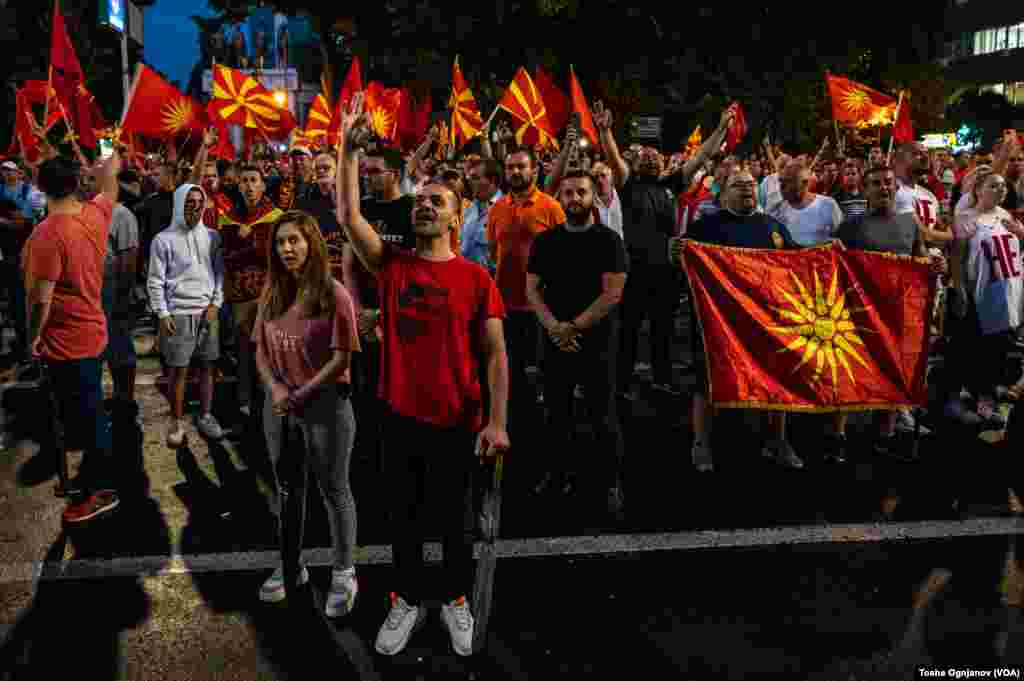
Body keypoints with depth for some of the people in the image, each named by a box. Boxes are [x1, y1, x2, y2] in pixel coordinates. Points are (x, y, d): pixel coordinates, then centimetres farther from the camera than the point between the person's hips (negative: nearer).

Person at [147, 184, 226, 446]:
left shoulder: (212, 236, 7)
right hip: (178, 313, -3)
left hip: (208, 311, 3)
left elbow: (220, 273, 11)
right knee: (178, 369, 1)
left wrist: (215, 304, 0)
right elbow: (155, 281, -2)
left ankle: (205, 416, 21)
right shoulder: (164, 239, -3)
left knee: (207, 366, 8)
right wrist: (162, 315, -7)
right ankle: (177, 422, 12)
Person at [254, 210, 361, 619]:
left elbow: (342, 357, -13)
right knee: (287, 489, 17)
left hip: (325, 404, -5)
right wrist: (276, 389, -9)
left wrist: (302, 394, -15)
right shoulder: (272, 294, 7)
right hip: (279, 406, 6)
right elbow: (261, 351, 8)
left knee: (333, 489, 6)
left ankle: (343, 576, 19)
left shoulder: (333, 294, -11)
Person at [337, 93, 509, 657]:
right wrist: (349, 147, -16)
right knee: (404, 517, 17)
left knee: (452, 518, 14)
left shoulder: (476, 278, -6)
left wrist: (497, 420, -14)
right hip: (399, 416, 2)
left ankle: (457, 601, 37)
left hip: (457, 421, -2)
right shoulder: (392, 264, 1)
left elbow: (496, 353, -6)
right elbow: (348, 215, -10)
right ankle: (407, 602, 37)